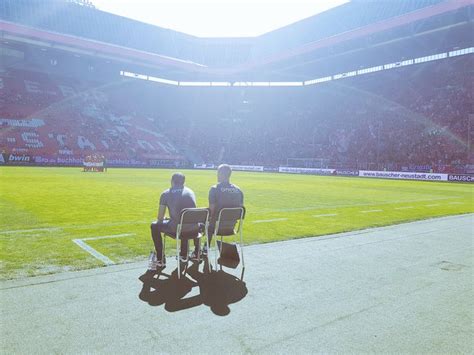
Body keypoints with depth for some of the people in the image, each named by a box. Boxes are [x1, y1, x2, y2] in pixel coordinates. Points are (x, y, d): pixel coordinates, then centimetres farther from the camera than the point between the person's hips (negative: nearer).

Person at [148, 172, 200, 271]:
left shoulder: (166, 193, 5)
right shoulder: (190, 192, 16)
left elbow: (160, 218, 4)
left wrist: (161, 220, 29)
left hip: (176, 228, -4)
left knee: (154, 226, 21)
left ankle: (160, 260, 23)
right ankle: (184, 255, 47)